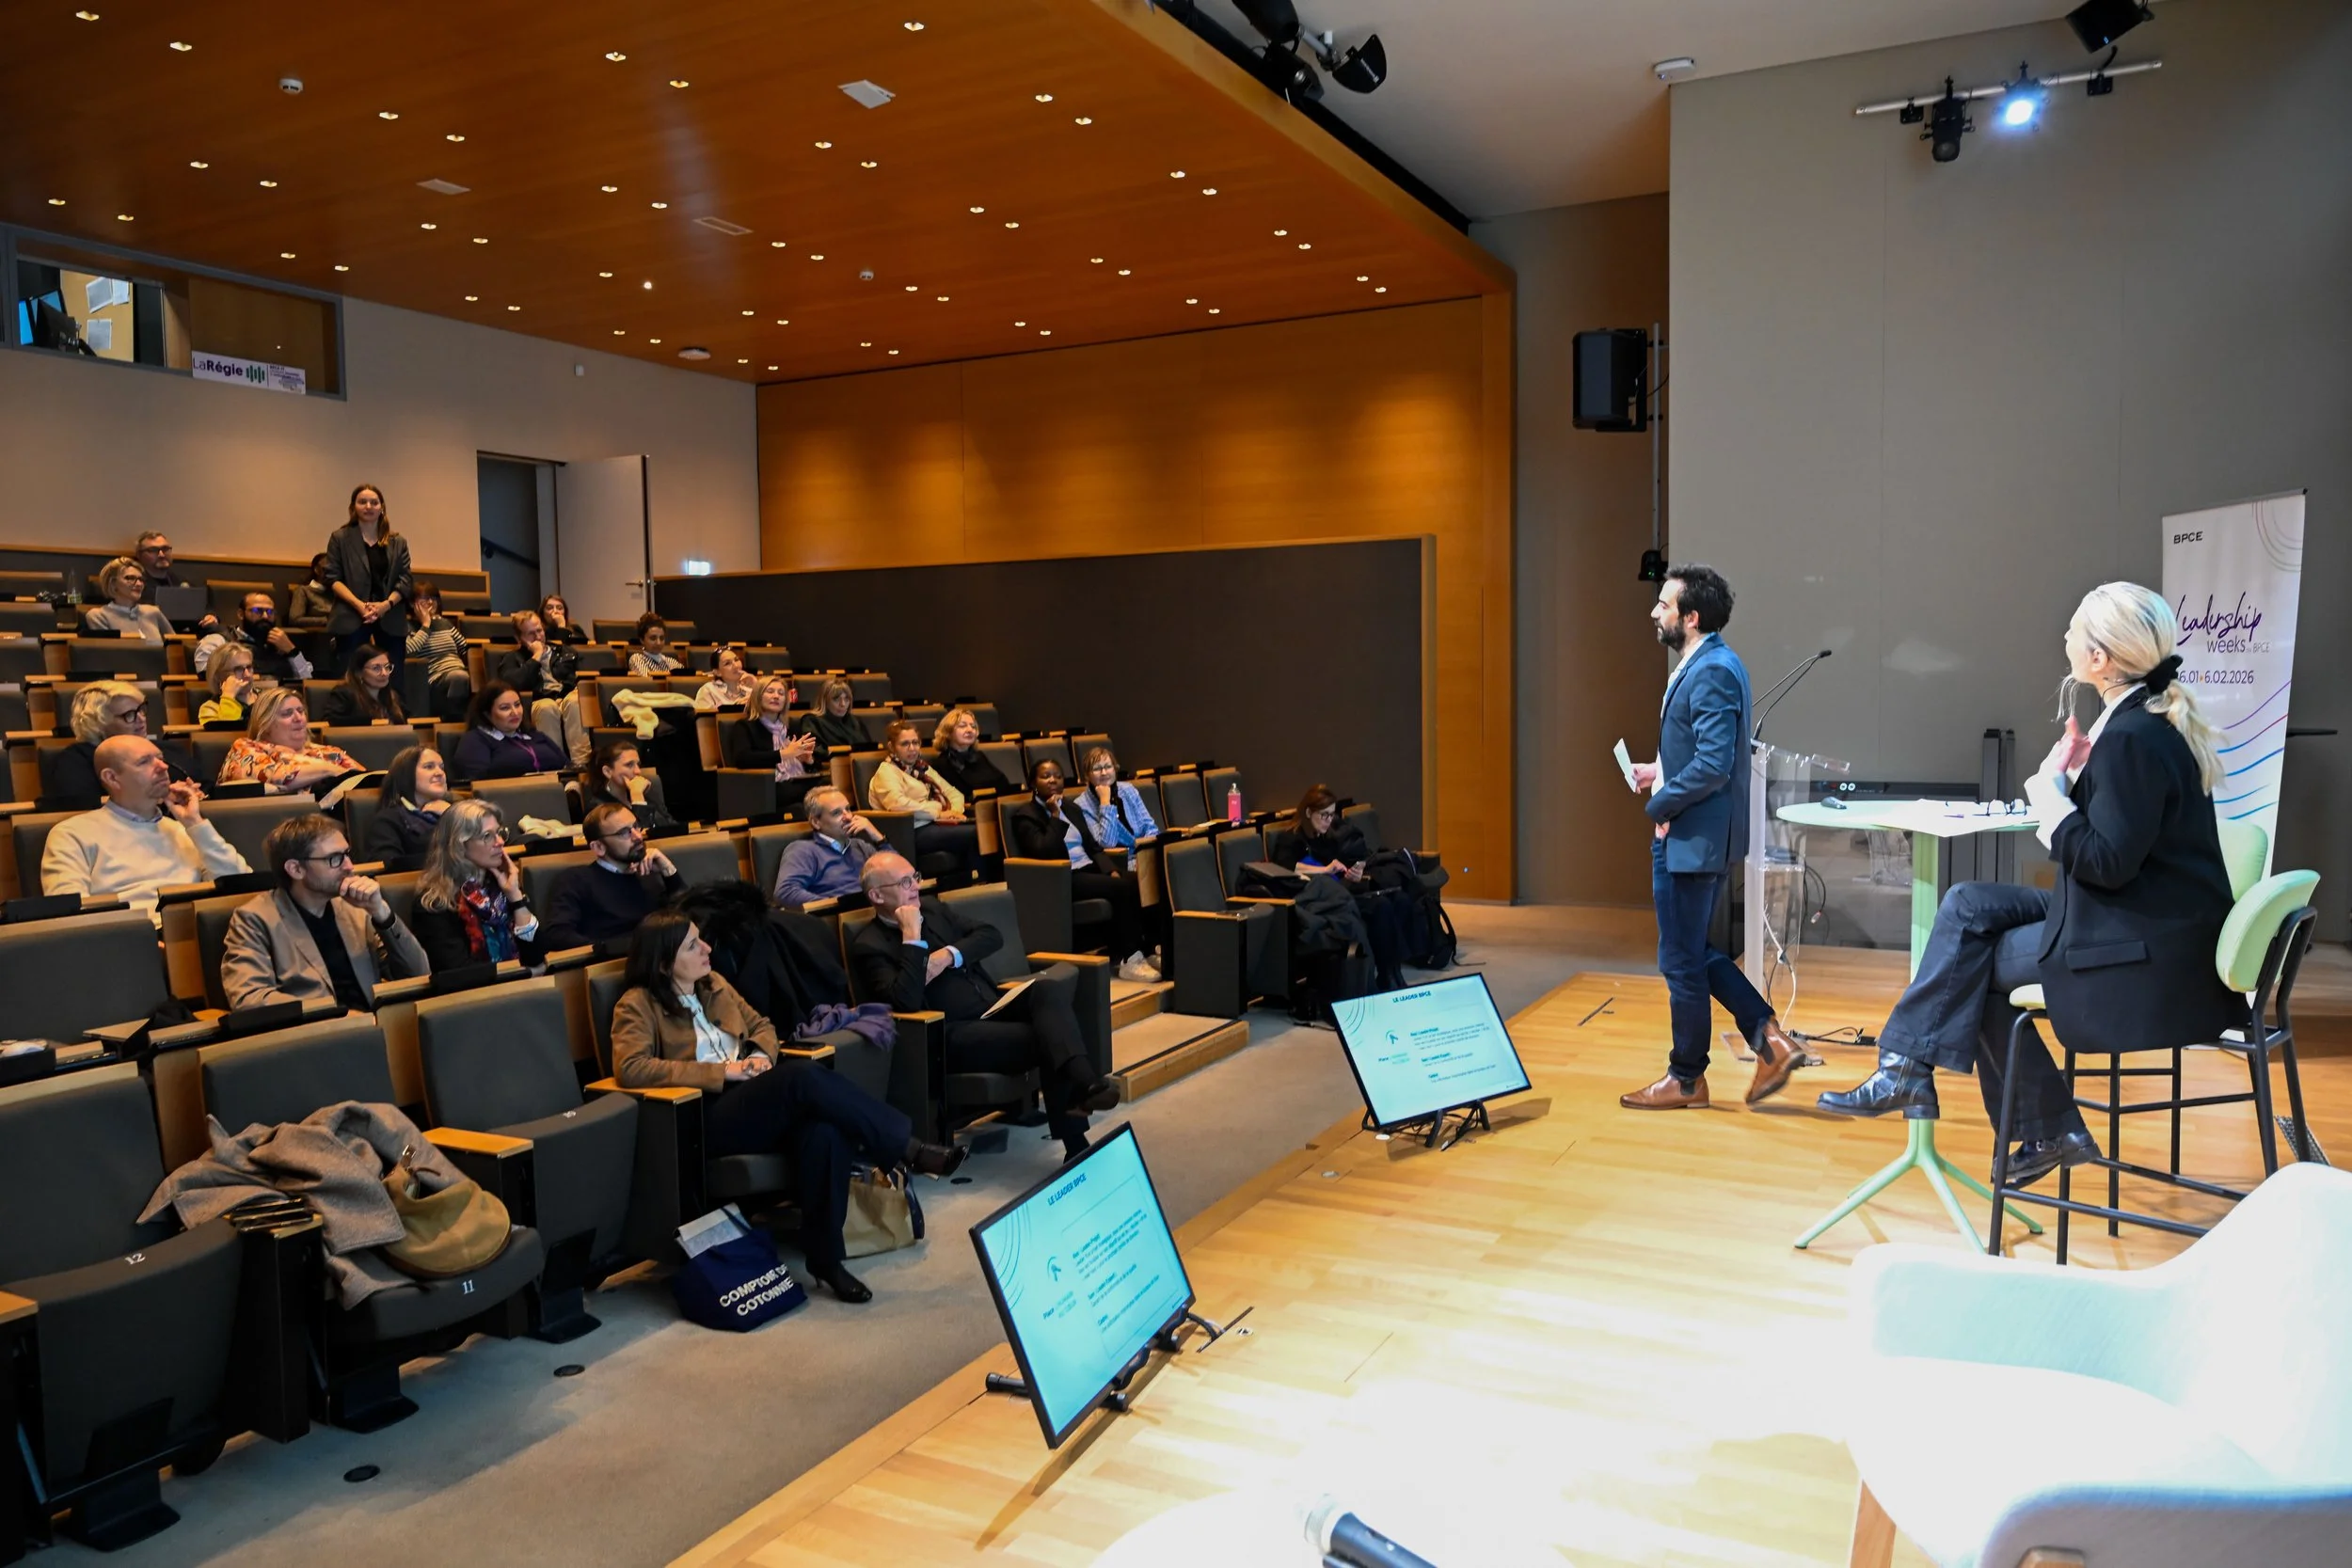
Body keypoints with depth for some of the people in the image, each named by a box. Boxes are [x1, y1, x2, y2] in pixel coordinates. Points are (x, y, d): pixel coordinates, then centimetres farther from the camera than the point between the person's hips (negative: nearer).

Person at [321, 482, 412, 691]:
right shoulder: (340, 538, 7)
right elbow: (332, 578, 0)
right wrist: (359, 605, -15)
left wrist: (386, 604, -14)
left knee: (393, 681, 0)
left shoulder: (398, 543, 12)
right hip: (351, 619, -2)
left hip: (390, 619, 2)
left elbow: (406, 581, 5)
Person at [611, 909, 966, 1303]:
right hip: (705, 1118, -6)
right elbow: (630, 1068, -17)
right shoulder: (638, 1005, -1)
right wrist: (721, 1071, -19)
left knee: (824, 1131, -31)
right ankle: (909, 1149, -23)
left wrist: (761, 1055, 1)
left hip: (753, 1098, 6)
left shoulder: (713, 985, 19)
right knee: (804, 1076, -33)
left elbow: (761, 1026, 28)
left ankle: (825, 1256, -24)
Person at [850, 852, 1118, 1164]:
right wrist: (912, 938, -17)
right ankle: (1075, 1145, -26)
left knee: (1048, 988, -26)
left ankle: (1083, 1081, -43)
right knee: (1046, 1038, -27)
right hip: (952, 1034, -6)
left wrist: (947, 955, -6)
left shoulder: (932, 908, 18)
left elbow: (991, 935, 11)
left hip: (994, 1008, 6)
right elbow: (906, 1003, -19)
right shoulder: (870, 945, -3)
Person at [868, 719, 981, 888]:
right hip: (916, 832, -8)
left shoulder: (923, 769, 27)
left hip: (937, 825, 8)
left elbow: (954, 792, 23)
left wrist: (955, 812, -1)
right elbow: (897, 803, -17)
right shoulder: (886, 771, 3)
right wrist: (938, 813, -16)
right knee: (976, 834, -26)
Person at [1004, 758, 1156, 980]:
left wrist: (1111, 869, -1)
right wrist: (1055, 816, -10)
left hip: (1090, 869, 7)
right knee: (1121, 888, -30)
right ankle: (1128, 960, -27)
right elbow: (1045, 852, -16)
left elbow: (1093, 846, 17)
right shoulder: (1025, 815, -1)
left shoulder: (1071, 807, 21)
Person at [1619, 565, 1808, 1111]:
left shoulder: (1712, 672, -20)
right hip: (1691, 836, 11)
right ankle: (1770, 1039, 18)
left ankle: (1685, 1079, 18)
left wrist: (1661, 803, -16)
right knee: (1695, 952, 18)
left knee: (1682, 960, 3)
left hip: (1694, 839, -11)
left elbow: (1713, 764, -27)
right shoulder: (1703, 665, 12)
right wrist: (1660, 773, 10)